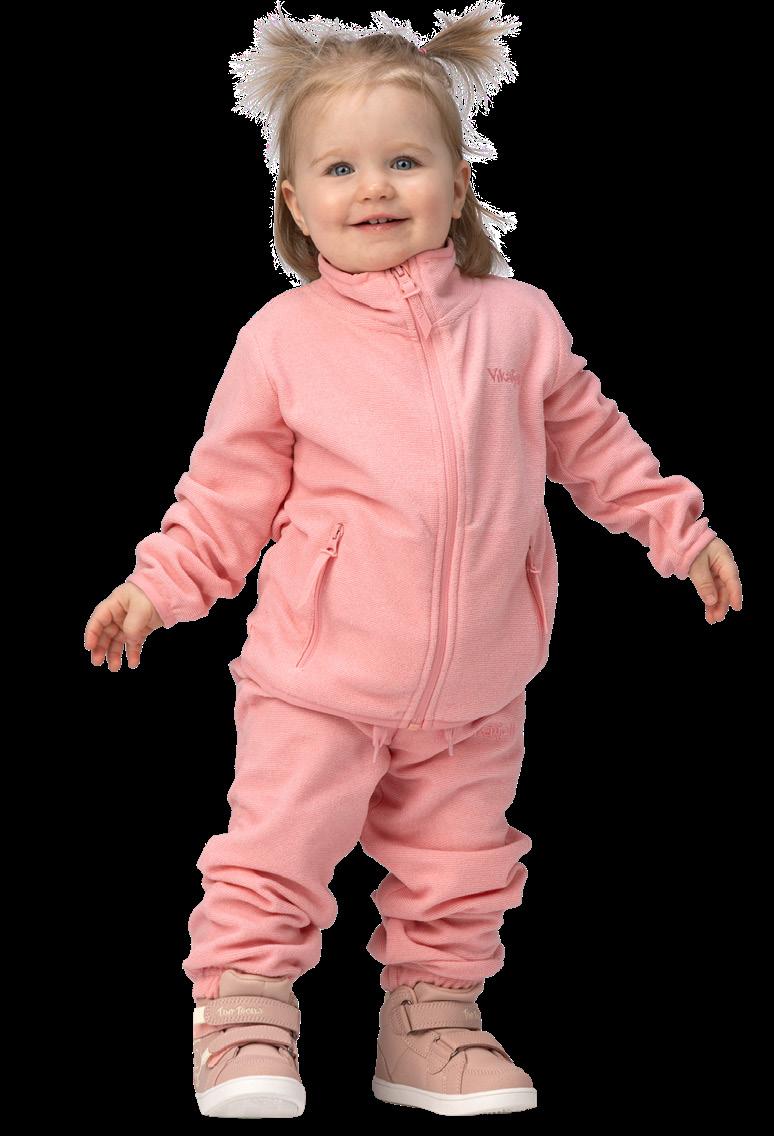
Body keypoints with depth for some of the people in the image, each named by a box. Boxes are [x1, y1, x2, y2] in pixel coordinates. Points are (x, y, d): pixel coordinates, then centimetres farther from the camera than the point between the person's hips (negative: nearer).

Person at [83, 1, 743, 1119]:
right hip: (322, 669, -3)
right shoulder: (283, 339, -5)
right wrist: (159, 586, -2)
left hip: (473, 686, 3)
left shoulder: (517, 320, 2)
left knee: (458, 871, 13)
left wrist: (681, 530, 13)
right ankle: (243, 1023, 9)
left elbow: (593, 440, 13)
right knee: (277, 850, -5)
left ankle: (431, 1026, 28)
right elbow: (228, 490, 3)